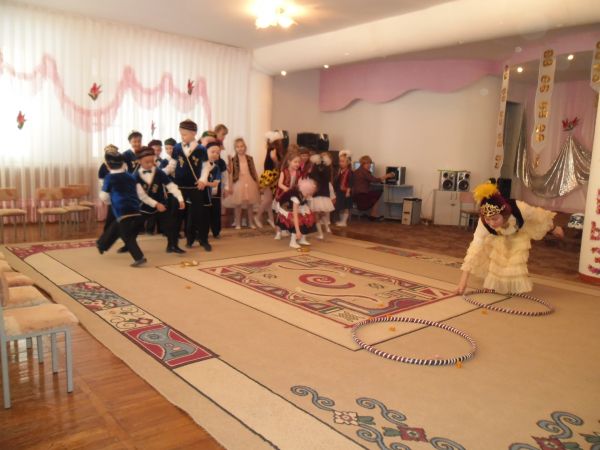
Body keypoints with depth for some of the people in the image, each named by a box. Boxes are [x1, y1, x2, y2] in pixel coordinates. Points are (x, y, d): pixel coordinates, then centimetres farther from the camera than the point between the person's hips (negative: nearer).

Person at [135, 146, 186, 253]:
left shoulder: (159, 173, -8)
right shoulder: (136, 176, -10)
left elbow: (171, 186, -13)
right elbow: (141, 195, -14)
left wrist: (180, 199, -24)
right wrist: (155, 204, -20)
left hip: (161, 205, 0)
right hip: (144, 207, 0)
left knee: (170, 224, -4)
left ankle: (173, 246, 12)